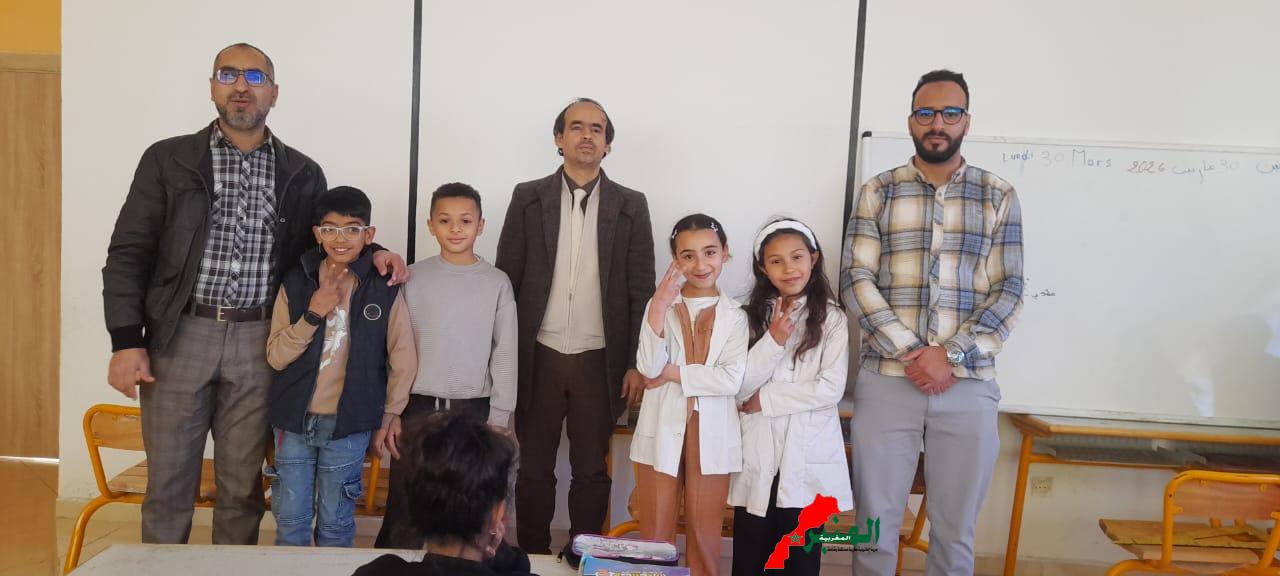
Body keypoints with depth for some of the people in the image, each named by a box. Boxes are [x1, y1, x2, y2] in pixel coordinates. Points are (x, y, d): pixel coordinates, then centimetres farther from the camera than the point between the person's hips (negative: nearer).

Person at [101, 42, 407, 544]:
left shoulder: (302, 173, 8)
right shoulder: (167, 160, 4)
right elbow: (129, 254, 1)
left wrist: (370, 253, -5)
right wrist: (126, 341, -7)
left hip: (260, 342, 1)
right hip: (181, 335, -1)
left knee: (243, 484, 10)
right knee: (168, 481, 7)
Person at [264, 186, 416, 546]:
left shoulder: (385, 289, -6)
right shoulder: (295, 282, -1)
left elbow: (404, 361, 0)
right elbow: (276, 357, -4)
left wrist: (388, 416, 3)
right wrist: (313, 314, -16)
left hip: (349, 425, -2)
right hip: (294, 421, 2)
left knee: (335, 524, 10)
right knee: (290, 521, 11)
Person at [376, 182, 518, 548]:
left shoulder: (497, 283, 1)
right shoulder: (413, 278, 1)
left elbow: (505, 354, 1)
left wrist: (498, 419, -2)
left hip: (475, 410, 0)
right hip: (417, 407, 0)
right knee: (404, 508, 5)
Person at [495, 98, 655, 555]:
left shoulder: (631, 206, 2)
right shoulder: (528, 198, 2)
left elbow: (641, 290, 2)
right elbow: (506, 279, 3)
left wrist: (638, 364, -2)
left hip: (599, 361, 0)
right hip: (539, 358, 0)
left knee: (591, 470, 10)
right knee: (534, 469, 11)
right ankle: (532, 558, 27)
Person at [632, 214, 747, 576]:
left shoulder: (734, 315, 1)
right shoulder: (661, 305, 2)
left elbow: (732, 379, -11)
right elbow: (649, 369, -11)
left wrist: (672, 373, -12)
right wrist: (658, 308, -20)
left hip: (711, 435, 0)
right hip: (662, 432, 0)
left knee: (704, 536, 11)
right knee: (655, 535, 9)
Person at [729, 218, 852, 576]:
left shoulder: (831, 318, -1)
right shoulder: (752, 316, 6)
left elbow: (831, 388, -10)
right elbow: (739, 388, -2)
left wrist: (765, 399, -9)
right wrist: (774, 340, -15)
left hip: (807, 457, -2)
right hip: (758, 455, 2)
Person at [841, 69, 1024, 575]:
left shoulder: (998, 197, 7)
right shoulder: (878, 193, 6)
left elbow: (1008, 290, 2)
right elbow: (855, 279, -2)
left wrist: (952, 358, -11)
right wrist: (909, 353, -13)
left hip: (968, 385, 1)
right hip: (886, 380, 0)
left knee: (955, 528, 9)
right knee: (875, 519, 6)